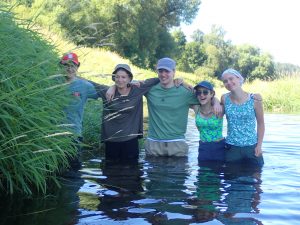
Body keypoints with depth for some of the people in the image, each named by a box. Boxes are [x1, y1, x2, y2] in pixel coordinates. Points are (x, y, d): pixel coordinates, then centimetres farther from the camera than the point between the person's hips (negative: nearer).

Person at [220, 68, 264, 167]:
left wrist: (259, 145, -3)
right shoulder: (224, 99, -4)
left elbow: (260, 123, 0)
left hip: (251, 147, -1)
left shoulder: (255, 99, -8)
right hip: (231, 148, 1)